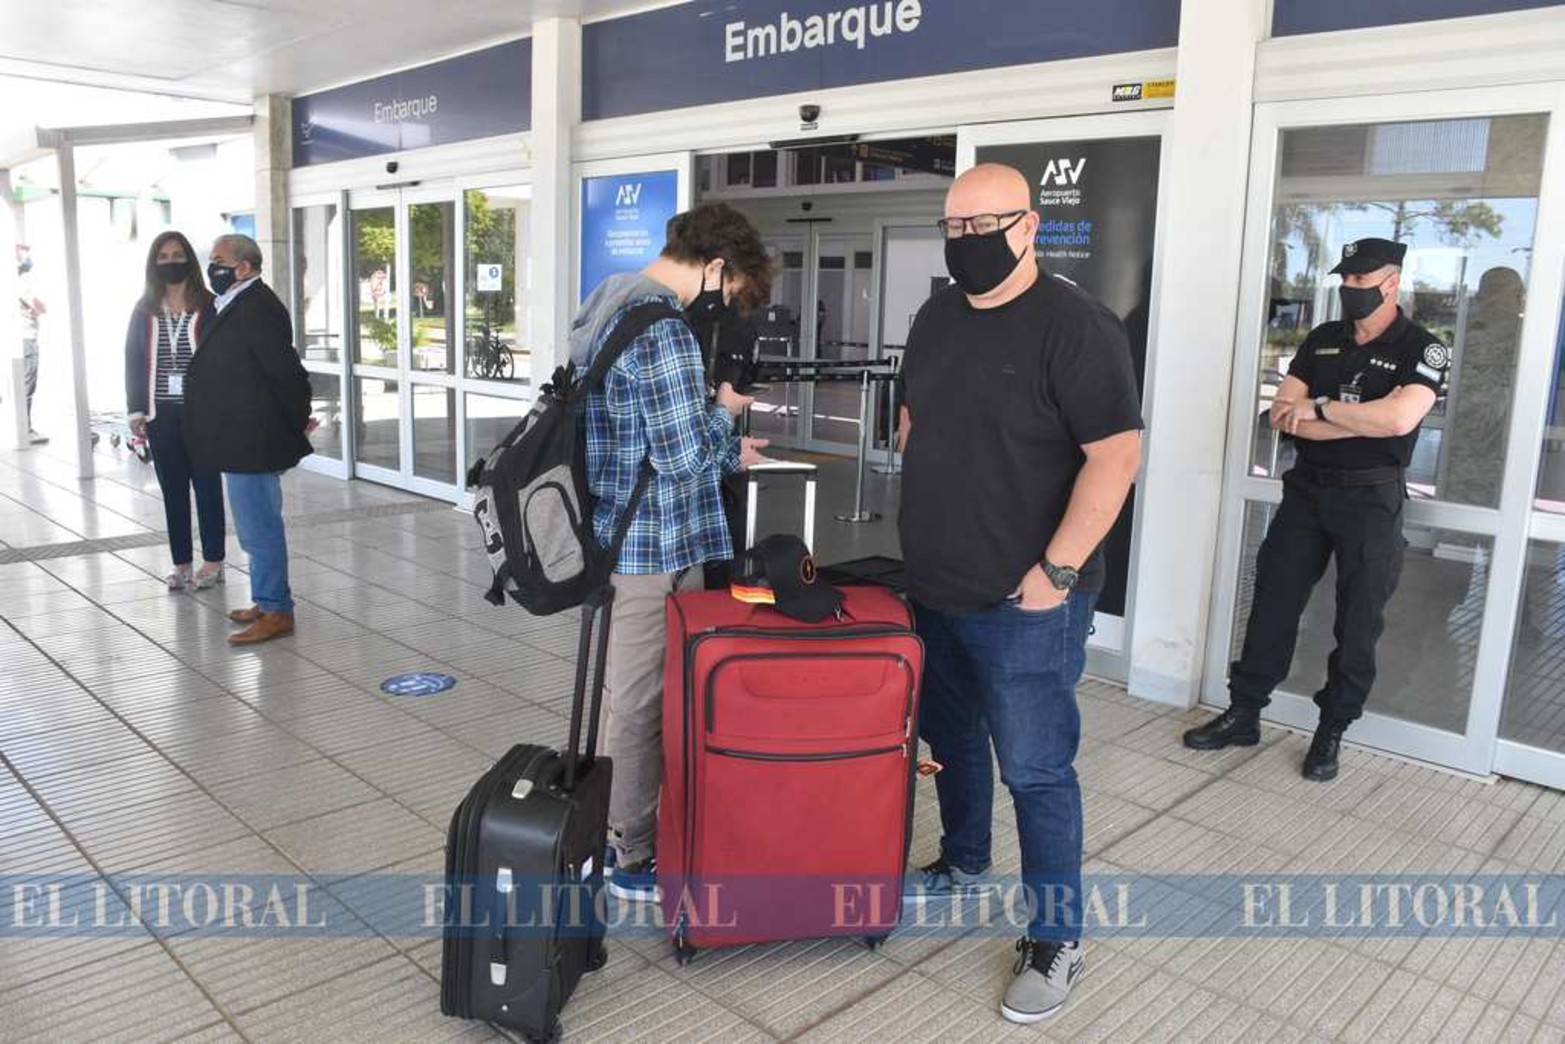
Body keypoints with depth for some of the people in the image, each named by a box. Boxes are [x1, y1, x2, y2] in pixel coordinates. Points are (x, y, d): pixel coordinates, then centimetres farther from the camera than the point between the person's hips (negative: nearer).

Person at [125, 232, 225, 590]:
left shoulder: (208, 306, -2)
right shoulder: (144, 310, 8)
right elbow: (133, 360, 9)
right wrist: (135, 411, 3)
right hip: (161, 412, 3)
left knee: (206, 484, 4)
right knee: (172, 488, 7)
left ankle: (213, 561, 13)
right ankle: (181, 563, 15)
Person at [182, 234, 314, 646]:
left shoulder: (256, 308, -18)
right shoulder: (238, 305, 14)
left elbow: (288, 372, -22)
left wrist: (297, 423, -11)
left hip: (251, 443, -11)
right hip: (243, 442, 11)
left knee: (260, 528, -4)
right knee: (258, 526, 18)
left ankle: (276, 611, 5)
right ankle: (268, 601, 29)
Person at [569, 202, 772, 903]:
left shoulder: (608, 302, 13)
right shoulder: (662, 329, -21)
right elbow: (682, 455, -22)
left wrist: (723, 450, 15)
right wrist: (725, 411, -4)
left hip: (616, 542, 10)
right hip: (653, 552, -10)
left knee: (629, 692, 20)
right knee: (642, 701, 4)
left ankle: (618, 825, 36)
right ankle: (635, 859, 20)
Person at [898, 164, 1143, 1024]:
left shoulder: (1074, 326, -15)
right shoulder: (936, 317, 9)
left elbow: (1116, 454, -19)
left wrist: (1056, 571, -20)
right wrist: (925, 524, 14)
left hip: (1023, 603, -7)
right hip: (933, 588, 8)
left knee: (1036, 771, 1)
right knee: (950, 741, 21)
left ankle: (1055, 939, 17)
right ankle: (961, 867, 43)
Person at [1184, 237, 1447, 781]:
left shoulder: (1422, 349, -5)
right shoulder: (1322, 339, 8)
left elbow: (1399, 418, -23)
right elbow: (1283, 415, -3)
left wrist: (1319, 408, -14)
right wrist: (1362, 422, -14)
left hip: (1371, 499, -4)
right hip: (1306, 489, 4)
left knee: (1358, 620, 5)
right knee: (1273, 602, 5)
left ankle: (1331, 732, 18)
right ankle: (1243, 713, 15)